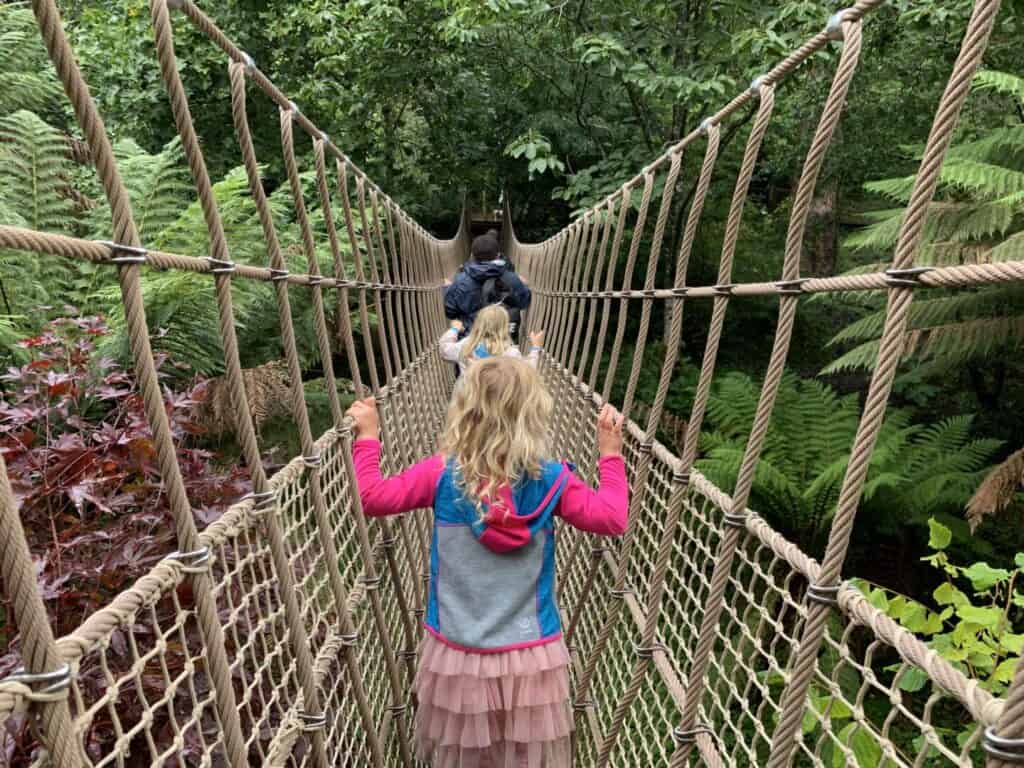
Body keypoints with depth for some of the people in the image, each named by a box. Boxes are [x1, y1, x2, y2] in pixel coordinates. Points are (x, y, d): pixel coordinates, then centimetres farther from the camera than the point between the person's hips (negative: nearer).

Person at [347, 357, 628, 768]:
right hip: (531, 656, 0)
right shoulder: (552, 480, -14)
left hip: (457, 653, 1)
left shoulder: (441, 474, -14)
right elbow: (612, 519, -7)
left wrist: (367, 437, 5)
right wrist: (611, 455, 3)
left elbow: (371, 497, -6)